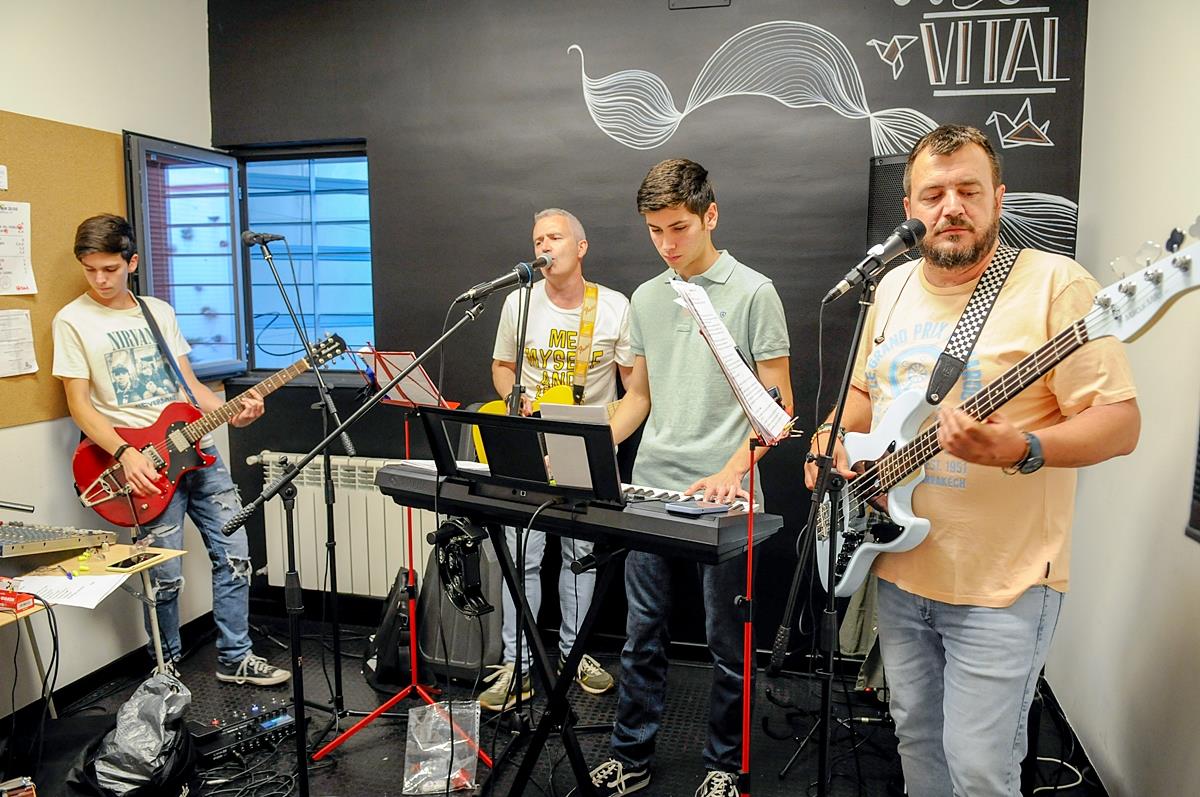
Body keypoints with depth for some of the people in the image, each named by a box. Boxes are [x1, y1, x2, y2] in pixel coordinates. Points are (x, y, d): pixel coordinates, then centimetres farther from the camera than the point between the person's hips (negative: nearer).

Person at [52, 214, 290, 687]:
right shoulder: (73, 321, -2)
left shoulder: (160, 312, 12)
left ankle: (234, 659, 21)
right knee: (166, 577, -2)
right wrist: (126, 454, -19)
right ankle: (167, 669, 22)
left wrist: (231, 411, -5)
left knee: (233, 555, 6)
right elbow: (79, 405, -5)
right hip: (148, 465, -5)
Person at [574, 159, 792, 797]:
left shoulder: (752, 293, -5)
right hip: (649, 491, 5)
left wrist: (732, 470, -20)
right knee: (642, 635, 13)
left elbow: (778, 403, -6)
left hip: (722, 497, -5)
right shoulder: (646, 298, 12)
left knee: (727, 643, 9)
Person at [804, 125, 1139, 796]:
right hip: (898, 566, 6)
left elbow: (1120, 422, -15)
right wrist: (831, 439, 0)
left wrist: (1021, 451, -33)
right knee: (917, 739, 21)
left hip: (1001, 585, -6)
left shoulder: (1054, 284, -13)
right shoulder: (893, 288, 8)